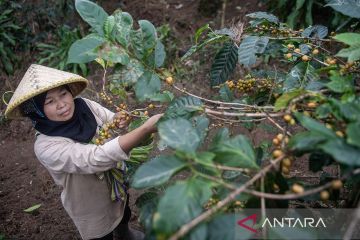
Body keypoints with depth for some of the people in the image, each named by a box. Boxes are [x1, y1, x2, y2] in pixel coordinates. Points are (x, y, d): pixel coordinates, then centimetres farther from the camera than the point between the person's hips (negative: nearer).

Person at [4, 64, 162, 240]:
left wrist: (123, 121, -34)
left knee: (124, 216, 34)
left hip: (118, 187, 6)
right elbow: (97, 158, -45)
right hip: (92, 209, -5)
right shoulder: (45, 147, -34)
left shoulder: (85, 106, -19)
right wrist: (147, 128, -52)